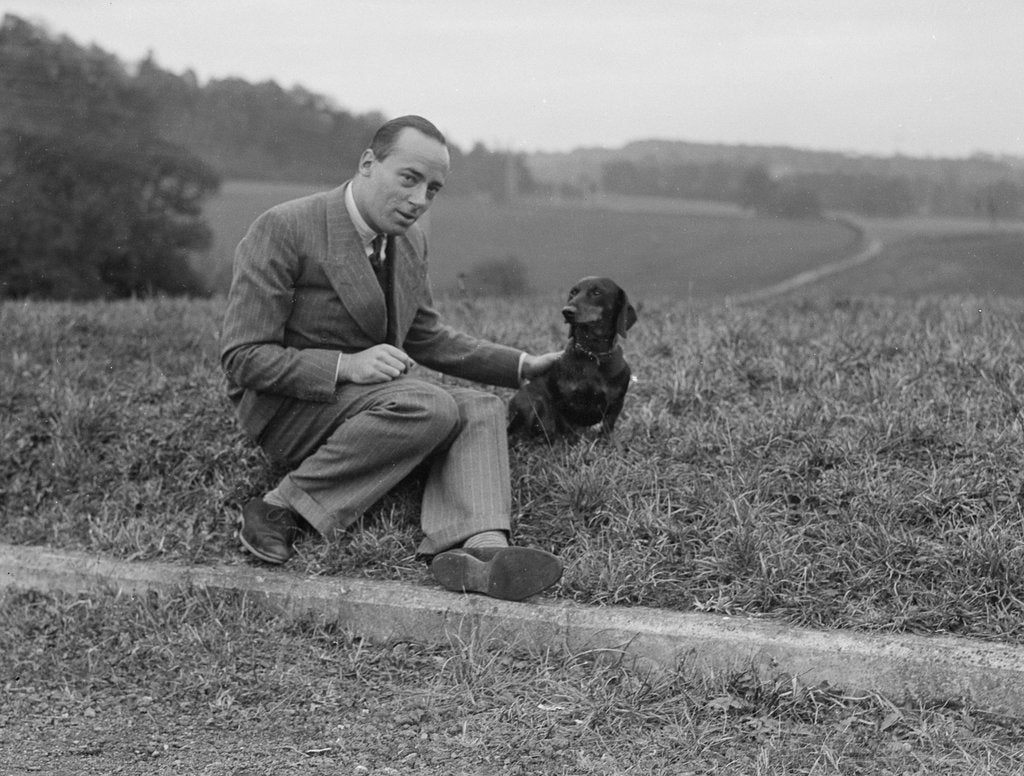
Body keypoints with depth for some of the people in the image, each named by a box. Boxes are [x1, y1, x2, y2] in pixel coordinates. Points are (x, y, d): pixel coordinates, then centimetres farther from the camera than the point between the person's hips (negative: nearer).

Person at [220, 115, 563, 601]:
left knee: (481, 409, -16)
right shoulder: (282, 230, -15)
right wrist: (346, 366, -28)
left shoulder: (410, 242, 9)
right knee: (430, 407, -29)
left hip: (371, 399, 8)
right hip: (286, 410, -8)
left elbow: (426, 338, 22)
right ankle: (282, 509, -23)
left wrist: (521, 366, 11)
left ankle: (475, 545, -39)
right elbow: (242, 357, -17)